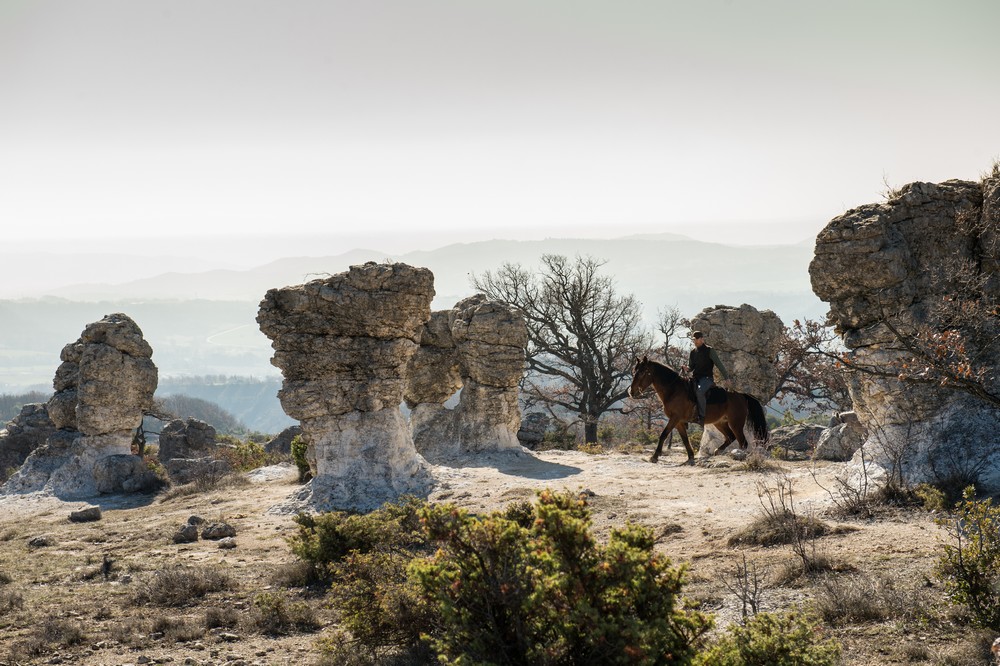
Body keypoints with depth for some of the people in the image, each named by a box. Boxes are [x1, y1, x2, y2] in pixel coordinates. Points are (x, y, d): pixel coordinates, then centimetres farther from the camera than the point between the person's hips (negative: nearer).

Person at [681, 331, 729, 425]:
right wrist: (687, 368, -3)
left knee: (699, 391, -34)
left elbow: (719, 365, -3)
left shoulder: (709, 351, -2)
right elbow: (691, 366, 23)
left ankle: (702, 416, -32)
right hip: (695, 378, 7)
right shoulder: (693, 352, 14)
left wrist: (726, 378, -7)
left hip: (707, 378, -7)